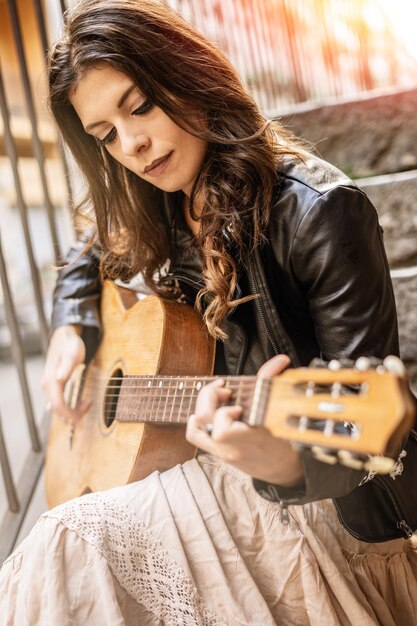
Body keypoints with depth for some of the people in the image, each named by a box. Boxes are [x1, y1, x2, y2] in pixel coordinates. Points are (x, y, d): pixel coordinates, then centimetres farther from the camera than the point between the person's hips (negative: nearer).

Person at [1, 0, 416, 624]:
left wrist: (290, 460, -41)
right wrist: (70, 327, 5)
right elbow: (87, 261, 25)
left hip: (315, 501, -6)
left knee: (72, 544, -22)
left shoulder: (320, 211, -20)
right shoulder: (154, 212, 2)